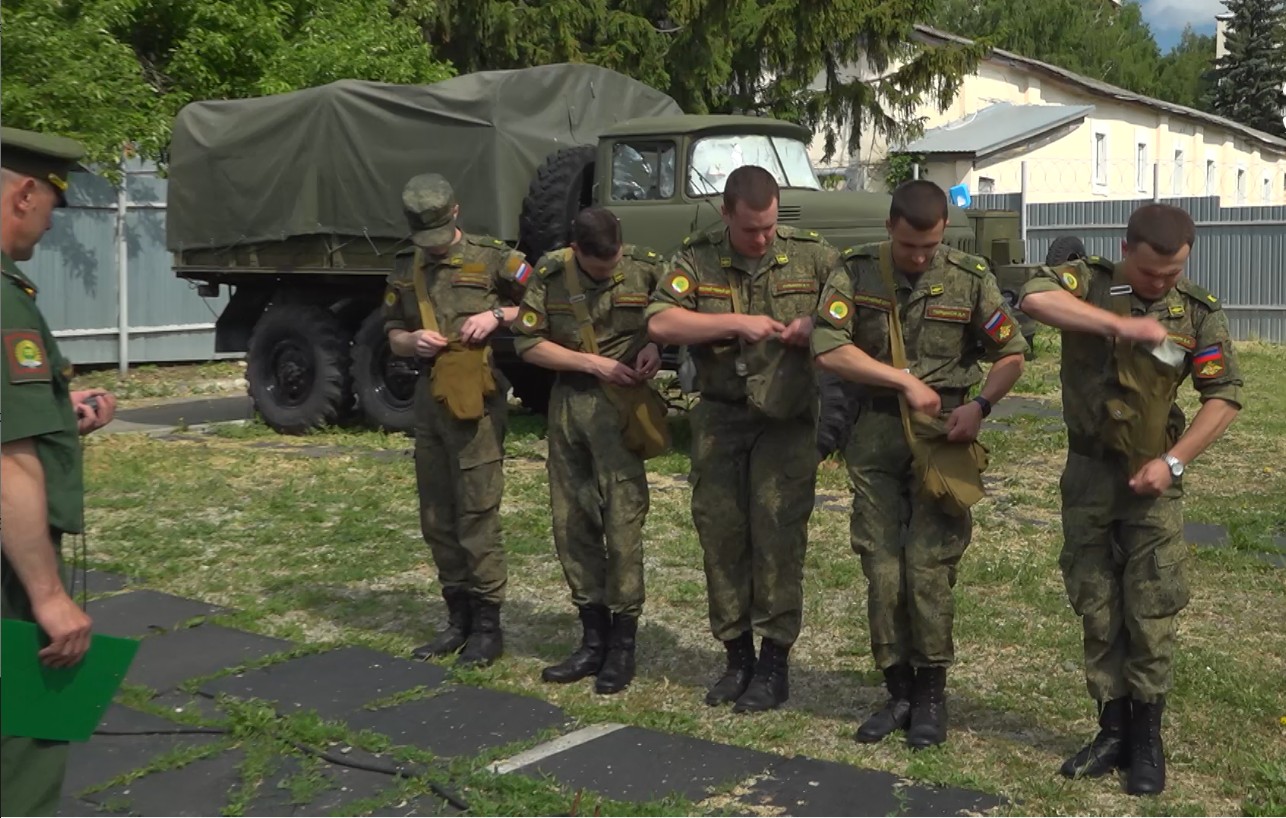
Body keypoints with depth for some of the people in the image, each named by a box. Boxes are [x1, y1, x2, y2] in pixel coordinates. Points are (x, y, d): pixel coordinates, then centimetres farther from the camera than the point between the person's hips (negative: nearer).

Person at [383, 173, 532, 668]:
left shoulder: (492, 259, -3)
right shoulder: (406, 271, 13)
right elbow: (392, 337, 19)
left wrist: (498, 315, -15)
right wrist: (412, 340, -3)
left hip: (476, 400, -6)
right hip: (429, 399, 6)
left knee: (477, 514, -5)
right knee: (436, 518, 11)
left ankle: (487, 625, 5)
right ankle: (458, 618, 22)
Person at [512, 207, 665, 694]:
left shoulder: (646, 268, -5)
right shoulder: (551, 275, 0)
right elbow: (528, 342, 0)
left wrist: (655, 346, -13)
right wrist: (591, 363, -10)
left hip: (620, 405, -3)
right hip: (568, 402, 4)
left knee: (622, 522, -6)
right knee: (571, 523, 8)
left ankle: (623, 644, 7)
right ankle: (593, 639, 21)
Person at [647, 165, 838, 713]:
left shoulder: (811, 256, -2)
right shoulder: (697, 259, -1)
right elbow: (659, 323, -13)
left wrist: (817, 324, -17)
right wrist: (736, 323, -19)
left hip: (786, 420, -2)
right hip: (719, 416, 2)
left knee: (777, 534, -5)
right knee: (719, 532, 6)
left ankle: (774, 664, 7)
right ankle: (736, 656, 20)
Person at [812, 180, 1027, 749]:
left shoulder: (970, 278, -2)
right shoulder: (857, 272, -2)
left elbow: (1012, 354, 6)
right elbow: (828, 349, -14)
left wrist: (980, 406, -11)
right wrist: (906, 381, -16)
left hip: (943, 433, -1)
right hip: (877, 432, 2)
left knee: (928, 564, -7)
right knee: (881, 568, 3)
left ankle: (931, 693, 10)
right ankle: (897, 691, 18)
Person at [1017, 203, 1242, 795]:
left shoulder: (1199, 313, -5)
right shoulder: (1088, 281, -7)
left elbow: (1224, 397, -5)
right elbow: (1033, 299, -28)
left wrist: (1173, 460, -15)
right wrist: (1120, 324, -33)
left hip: (1151, 478, -1)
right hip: (1087, 473, 1)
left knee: (1150, 612, 1)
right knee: (1096, 609, 8)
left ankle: (1148, 738, 15)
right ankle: (1113, 731, 21)